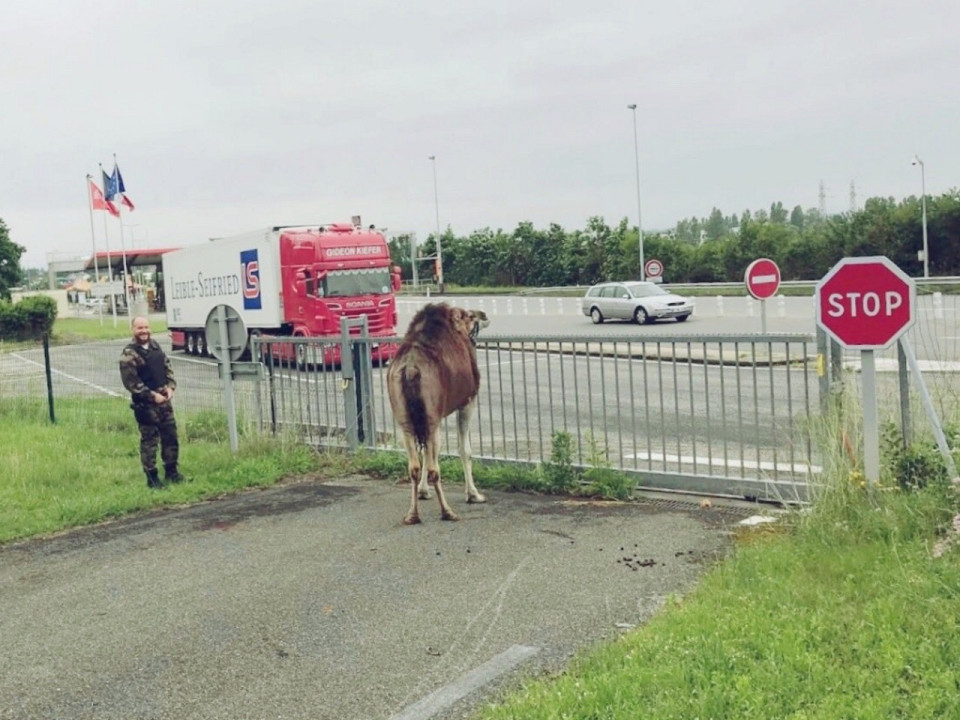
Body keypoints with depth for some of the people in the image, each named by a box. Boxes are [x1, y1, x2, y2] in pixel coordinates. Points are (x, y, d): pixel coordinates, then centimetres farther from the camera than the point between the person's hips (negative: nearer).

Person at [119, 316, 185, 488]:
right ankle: (152, 477, 7)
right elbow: (131, 382, -16)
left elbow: (168, 367, 15)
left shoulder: (155, 346, 10)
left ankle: (171, 471, 25)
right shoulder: (129, 354, -12)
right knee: (149, 440, -1)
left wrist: (170, 387, -1)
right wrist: (153, 396, -17)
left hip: (164, 400, 7)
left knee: (171, 436, 12)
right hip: (145, 404, -7)